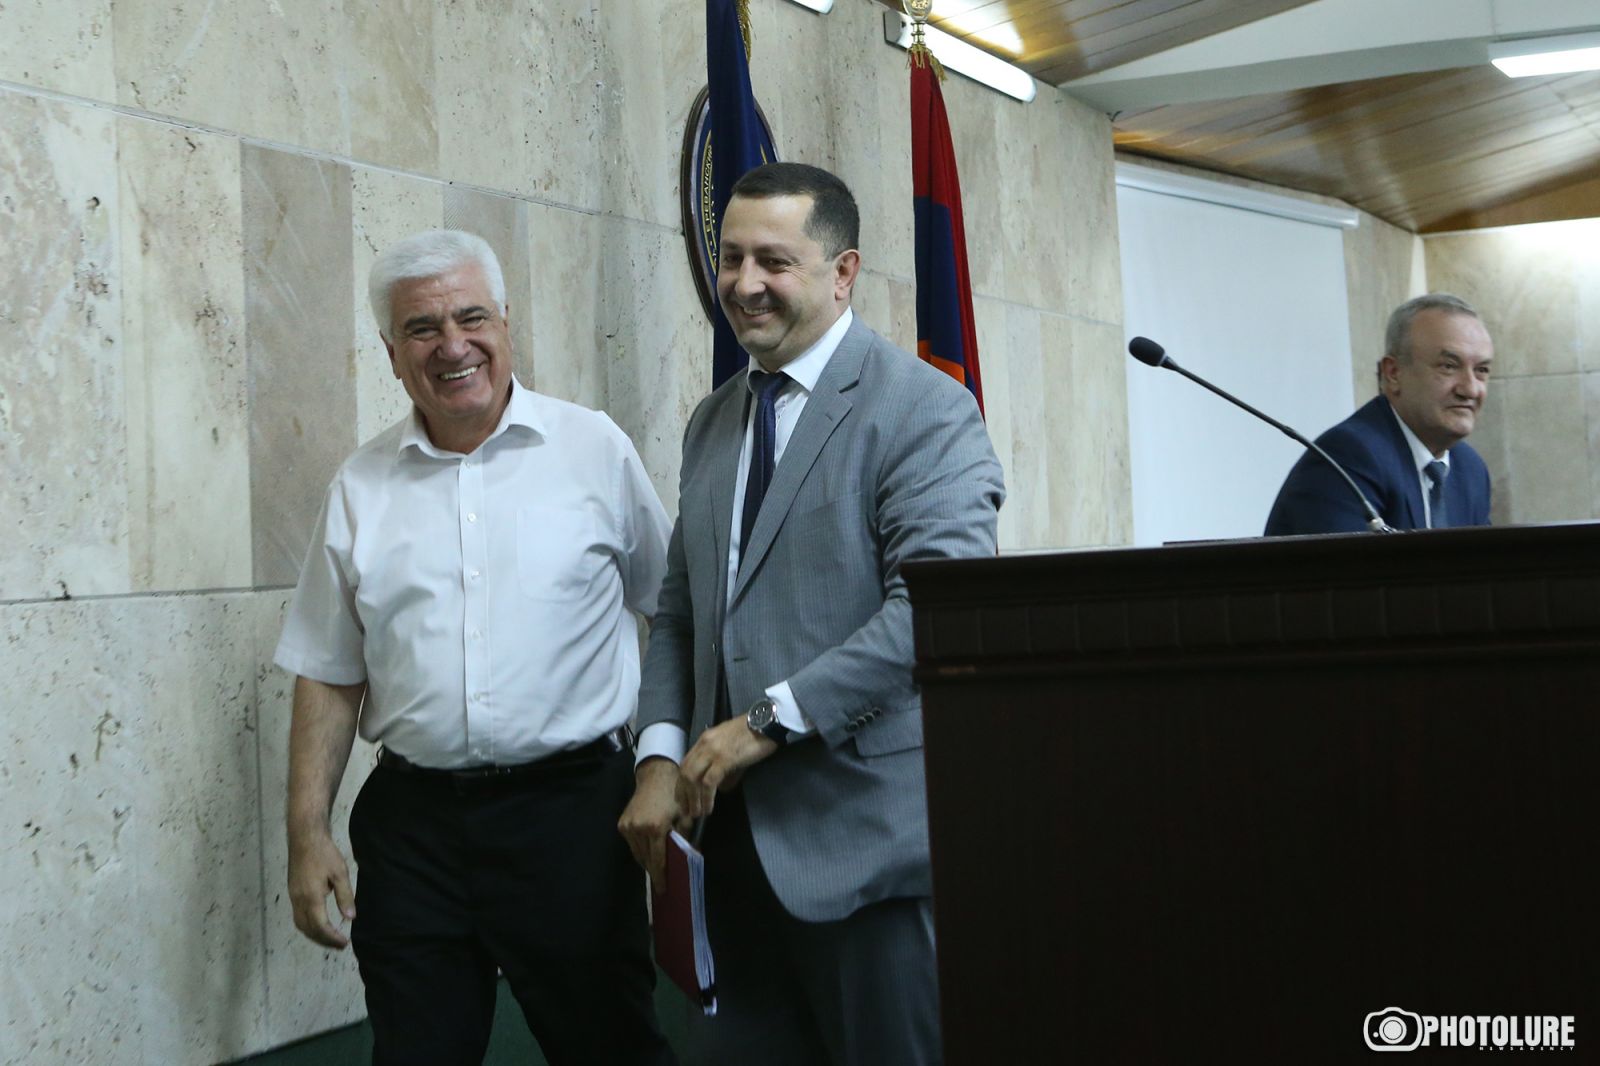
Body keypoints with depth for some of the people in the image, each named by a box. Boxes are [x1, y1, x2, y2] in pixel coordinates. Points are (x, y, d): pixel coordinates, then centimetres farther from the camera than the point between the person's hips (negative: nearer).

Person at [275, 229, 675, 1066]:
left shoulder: (594, 449, 1)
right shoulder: (361, 488, 6)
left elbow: (668, 608, 9)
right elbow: (329, 678, 8)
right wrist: (307, 836, 2)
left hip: (569, 806, -2)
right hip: (414, 821, 2)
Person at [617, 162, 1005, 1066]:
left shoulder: (922, 408, -7)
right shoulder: (714, 422, 17)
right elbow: (681, 611, 17)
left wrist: (771, 719, -18)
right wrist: (662, 756, 2)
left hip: (866, 830, -6)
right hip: (742, 831, 7)